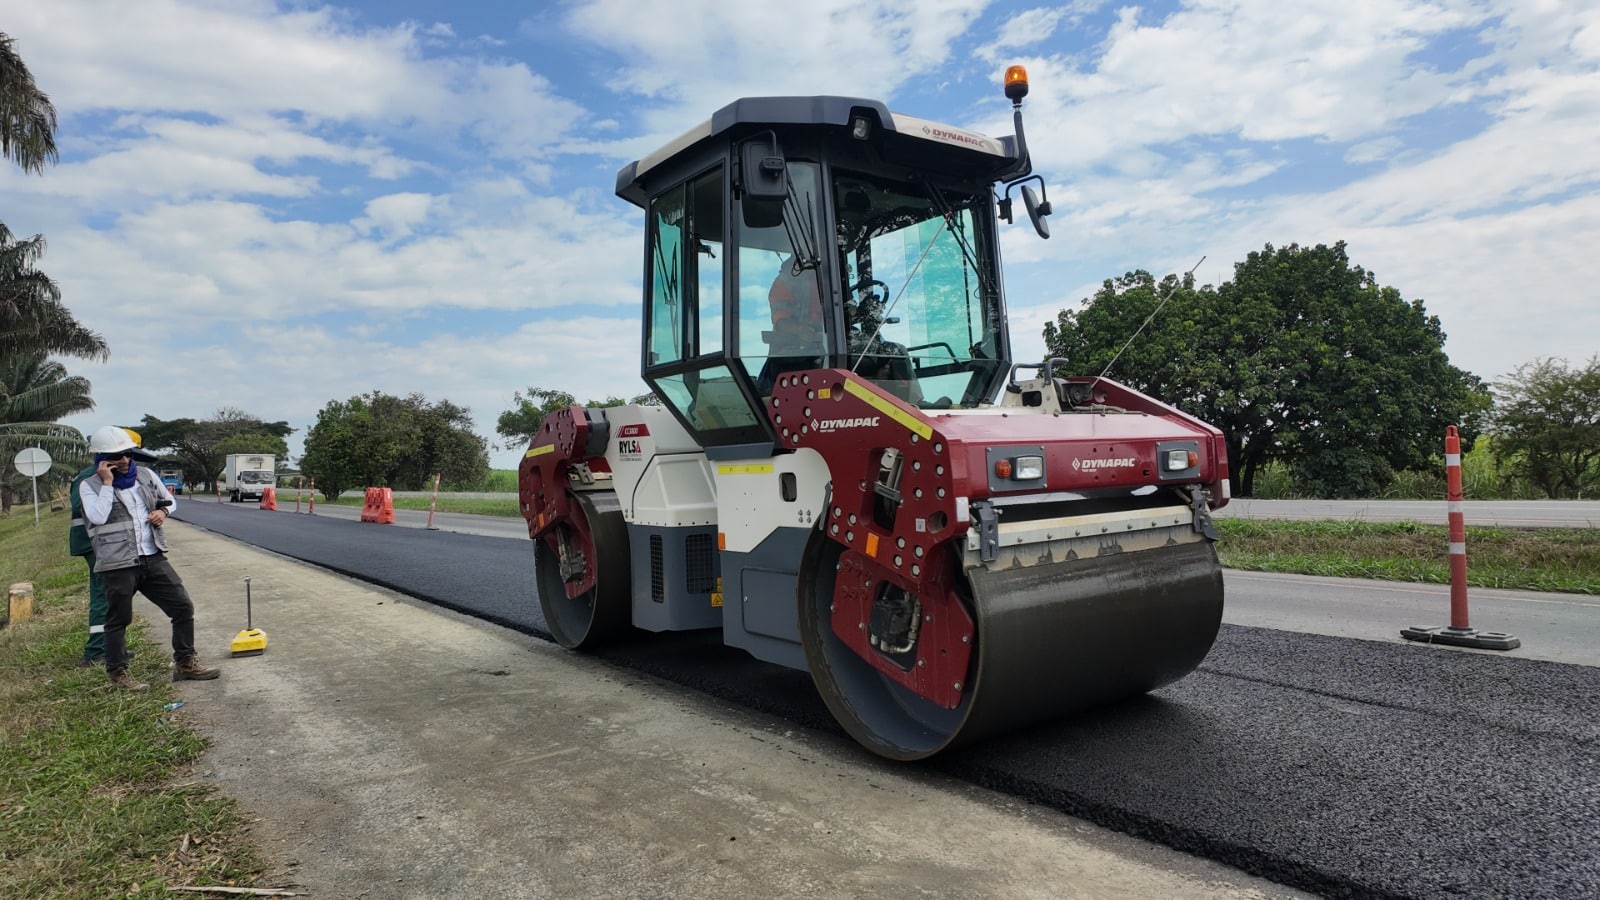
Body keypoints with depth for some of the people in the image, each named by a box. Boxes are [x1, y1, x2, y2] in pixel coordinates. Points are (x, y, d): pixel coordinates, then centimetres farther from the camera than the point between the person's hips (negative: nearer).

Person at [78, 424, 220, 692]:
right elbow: (98, 516, -19)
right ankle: (118, 673, 21)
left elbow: (170, 500, 23)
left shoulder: (145, 475, 9)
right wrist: (107, 483, -15)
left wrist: (162, 511, 1)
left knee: (183, 607, 4)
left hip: (154, 558, 5)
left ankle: (185, 663, 15)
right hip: (118, 564, -5)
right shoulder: (90, 485, -3)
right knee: (118, 619, 6)